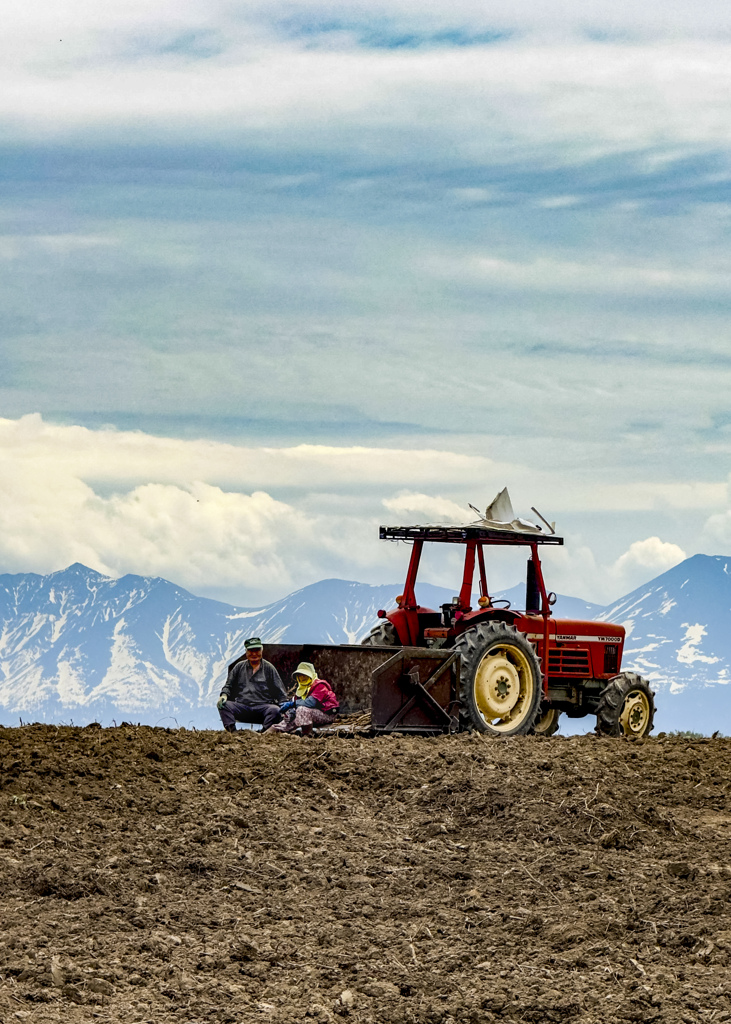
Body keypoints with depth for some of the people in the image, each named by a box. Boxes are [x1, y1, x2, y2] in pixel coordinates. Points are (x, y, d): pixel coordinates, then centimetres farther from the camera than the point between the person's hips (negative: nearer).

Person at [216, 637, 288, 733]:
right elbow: (228, 685, 23)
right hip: (241, 706, 2)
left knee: (275, 710, -34)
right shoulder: (239, 667, 20)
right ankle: (232, 732, -41)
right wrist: (224, 695, 0)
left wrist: (285, 705, -4)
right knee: (223, 705, -25)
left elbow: (279, 691, 13)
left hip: (263, 706, -2)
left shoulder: (269, 668, 15)